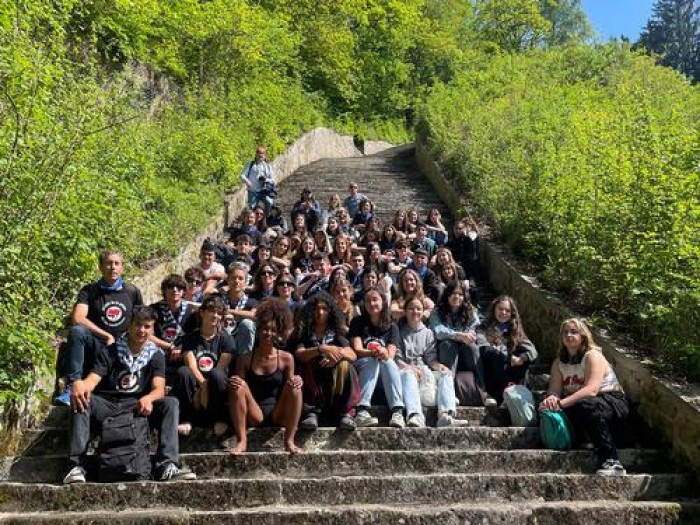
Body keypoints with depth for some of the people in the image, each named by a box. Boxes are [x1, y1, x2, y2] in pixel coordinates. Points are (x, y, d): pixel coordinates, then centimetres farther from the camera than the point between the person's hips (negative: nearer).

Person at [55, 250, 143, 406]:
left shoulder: (133, 292, 11)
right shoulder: (89, 291, 5)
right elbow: (78, 319, -11)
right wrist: (107, 336, -15)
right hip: (96, 347, -1)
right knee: (76, 331, -32)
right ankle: (72, 388, -35)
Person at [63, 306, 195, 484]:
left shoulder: (156, 355, 7)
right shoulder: (109, 351, 5)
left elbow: (159, 389, -8)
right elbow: (92, 379, -10)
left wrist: (148, 399, -34)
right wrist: (80, 385, -37)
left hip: (138, 407, 0)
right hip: (106, 405, 0)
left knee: (170, 403, -25)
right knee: (79, 399, -28)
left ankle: (166, 465, -36)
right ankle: (77, 465, -33)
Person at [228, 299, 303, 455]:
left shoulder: (286, 358, 1)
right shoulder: (245, 359, 1)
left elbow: (289, 390, 5)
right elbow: (237, 388, 3)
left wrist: (297, 382, -18)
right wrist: (232, 383, -20)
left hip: (278, 414, 0)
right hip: (254, 415, 0)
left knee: (294, 386, -24)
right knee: (238, 386, -24)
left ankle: (289, 440, -19)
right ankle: (242, 441, -22)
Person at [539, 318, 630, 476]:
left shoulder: (593, 356, -12)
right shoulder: (559, 363, 8)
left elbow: (591, 390, -27)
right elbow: (554, 390, -5)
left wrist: (562, 402, -39)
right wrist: (551, 400, -31)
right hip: (579, 405, 5)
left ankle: (612, 462, -38)